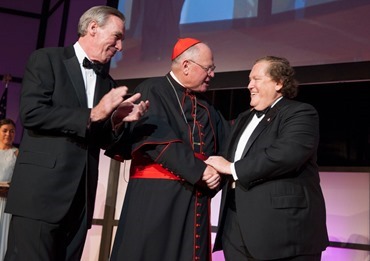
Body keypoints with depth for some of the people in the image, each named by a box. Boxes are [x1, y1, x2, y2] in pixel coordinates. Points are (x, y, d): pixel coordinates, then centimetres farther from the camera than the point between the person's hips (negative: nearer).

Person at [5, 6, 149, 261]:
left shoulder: (107, 82, 18)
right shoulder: (47, 59, 1)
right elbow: (31, 113, -13)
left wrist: (117, 121, -4)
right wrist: (92, 114, -14)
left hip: (81, 195, 6)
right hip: (42, 189, -6)